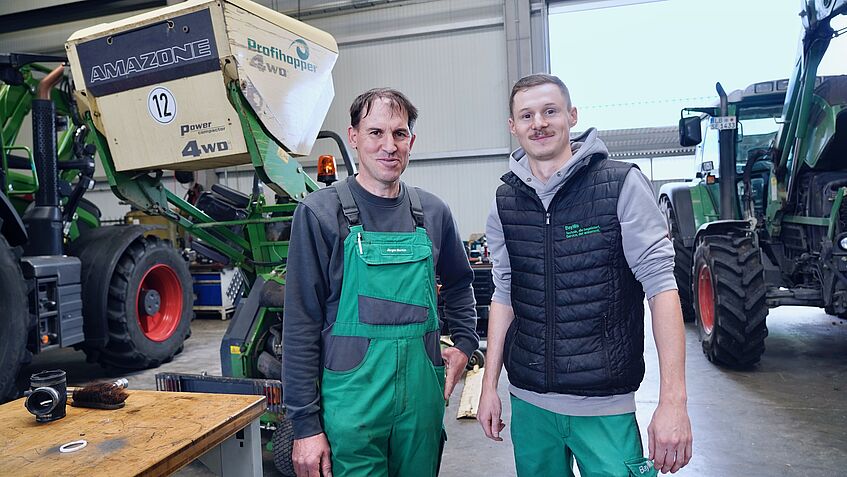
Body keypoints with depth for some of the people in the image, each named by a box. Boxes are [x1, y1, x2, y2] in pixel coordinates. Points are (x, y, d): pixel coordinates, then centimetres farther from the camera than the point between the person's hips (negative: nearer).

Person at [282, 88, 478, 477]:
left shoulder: (433, 212, 4)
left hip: (423, 396, 5)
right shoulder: (320, 212, -8)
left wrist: (464, 344, 9)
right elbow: (301, 324, -9)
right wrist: (305, 423, -9)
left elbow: (458, 283, 22)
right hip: (352, 398, -4)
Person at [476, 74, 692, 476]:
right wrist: (489, 386, 7)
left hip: (605, 406, -3)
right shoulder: (505, 202, 2)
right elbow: (504, 294, 8)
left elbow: (660, 285, -11)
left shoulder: (622, 185, -9)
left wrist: (673, 400, -17)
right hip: (527, 401, 4)